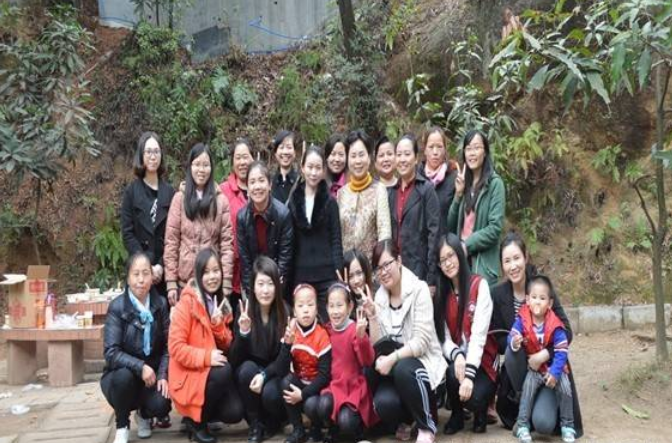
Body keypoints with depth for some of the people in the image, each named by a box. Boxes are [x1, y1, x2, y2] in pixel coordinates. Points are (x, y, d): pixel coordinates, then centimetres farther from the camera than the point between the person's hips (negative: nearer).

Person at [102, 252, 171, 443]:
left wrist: (162, 375, -16)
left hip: (152, 374, 2)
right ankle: (122, 427, -6)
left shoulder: (161, 304, -4)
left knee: (161, 405, -26)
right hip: (121, 375, -2)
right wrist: (140, 367, -32)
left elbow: (168, 345, -3)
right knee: (124, 376, -36)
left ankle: (144, 415, 15)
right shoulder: (117, 307, -14)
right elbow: (111, 352, -20)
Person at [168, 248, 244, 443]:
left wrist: (218, 325, -12)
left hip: (211, 373, 6)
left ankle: (201, 412, 15)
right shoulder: (187, 302, -15)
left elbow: (226, 346, 6)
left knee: (234, 413, -16)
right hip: (188, 376, -5)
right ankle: (196, 421, -9)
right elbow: (175, 347, -18)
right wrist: (206, 356, -28)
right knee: (224, 371, -33)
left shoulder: (221, 302, 7)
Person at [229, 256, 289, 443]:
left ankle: (272, 422, 6)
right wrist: (243, 332, -32)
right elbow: (234, 359, -14)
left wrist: (264, 375, -29)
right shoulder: (244, 311, -11)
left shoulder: (285, 312, -14)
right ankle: (255, 424, -10)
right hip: (250, 371, 1)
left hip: (275, 373, -1)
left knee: (270, 394, -31)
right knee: (248, 368, -31)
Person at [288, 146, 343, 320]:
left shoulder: (330, 202, 3)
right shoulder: (293, 201, 7)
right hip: (300, 274, 2)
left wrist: (339, 274, -8)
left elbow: (336, 240, 0)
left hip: (326, 275, -2)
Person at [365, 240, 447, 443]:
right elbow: (377, 346, -1)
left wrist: (393, 358, -27)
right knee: (383, 403, -28)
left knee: (403, 369, -38)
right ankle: (405, 420, 11)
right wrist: (372, 316, -13)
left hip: (422, 362, -3)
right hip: (393, 368, 3)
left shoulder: (419, 289, -11)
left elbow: (422, 341, -17)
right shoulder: (379, 297, 5)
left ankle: (427, 426, -11)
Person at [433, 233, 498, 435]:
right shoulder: (441, 293, 3)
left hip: (481, 359, -3)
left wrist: (469, 374, -28)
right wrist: (456, 356, -27)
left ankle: (482, 407, 11)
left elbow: (479, 334, -19)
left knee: (473, 397, -29)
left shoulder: (479, 285, -11)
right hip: (456, 357, 3)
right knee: (453, 373, -31)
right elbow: (443, 337, -5)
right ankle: (457, 415, 1)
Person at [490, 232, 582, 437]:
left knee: (543, 424, -21)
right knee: (513, 349, -33)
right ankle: (521, 403, -6)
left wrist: (544, 355, -30)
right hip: (519, 364, 2)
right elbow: (497, 339, -4)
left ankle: (541, 403, 17)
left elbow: (567, 332, -15)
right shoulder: (498, 294, -8)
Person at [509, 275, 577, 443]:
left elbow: (561, 352, -17)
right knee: (528, 386, -23)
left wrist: (555, 373, -25)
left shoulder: (555, 326, -18)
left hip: (554, 367, 0)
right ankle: (522, 426, -13)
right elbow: (512, 337, -17)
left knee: (565, 390, -17)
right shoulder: (522, 319, -15)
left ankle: (567, 426, 6)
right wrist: (514, 343, -41)